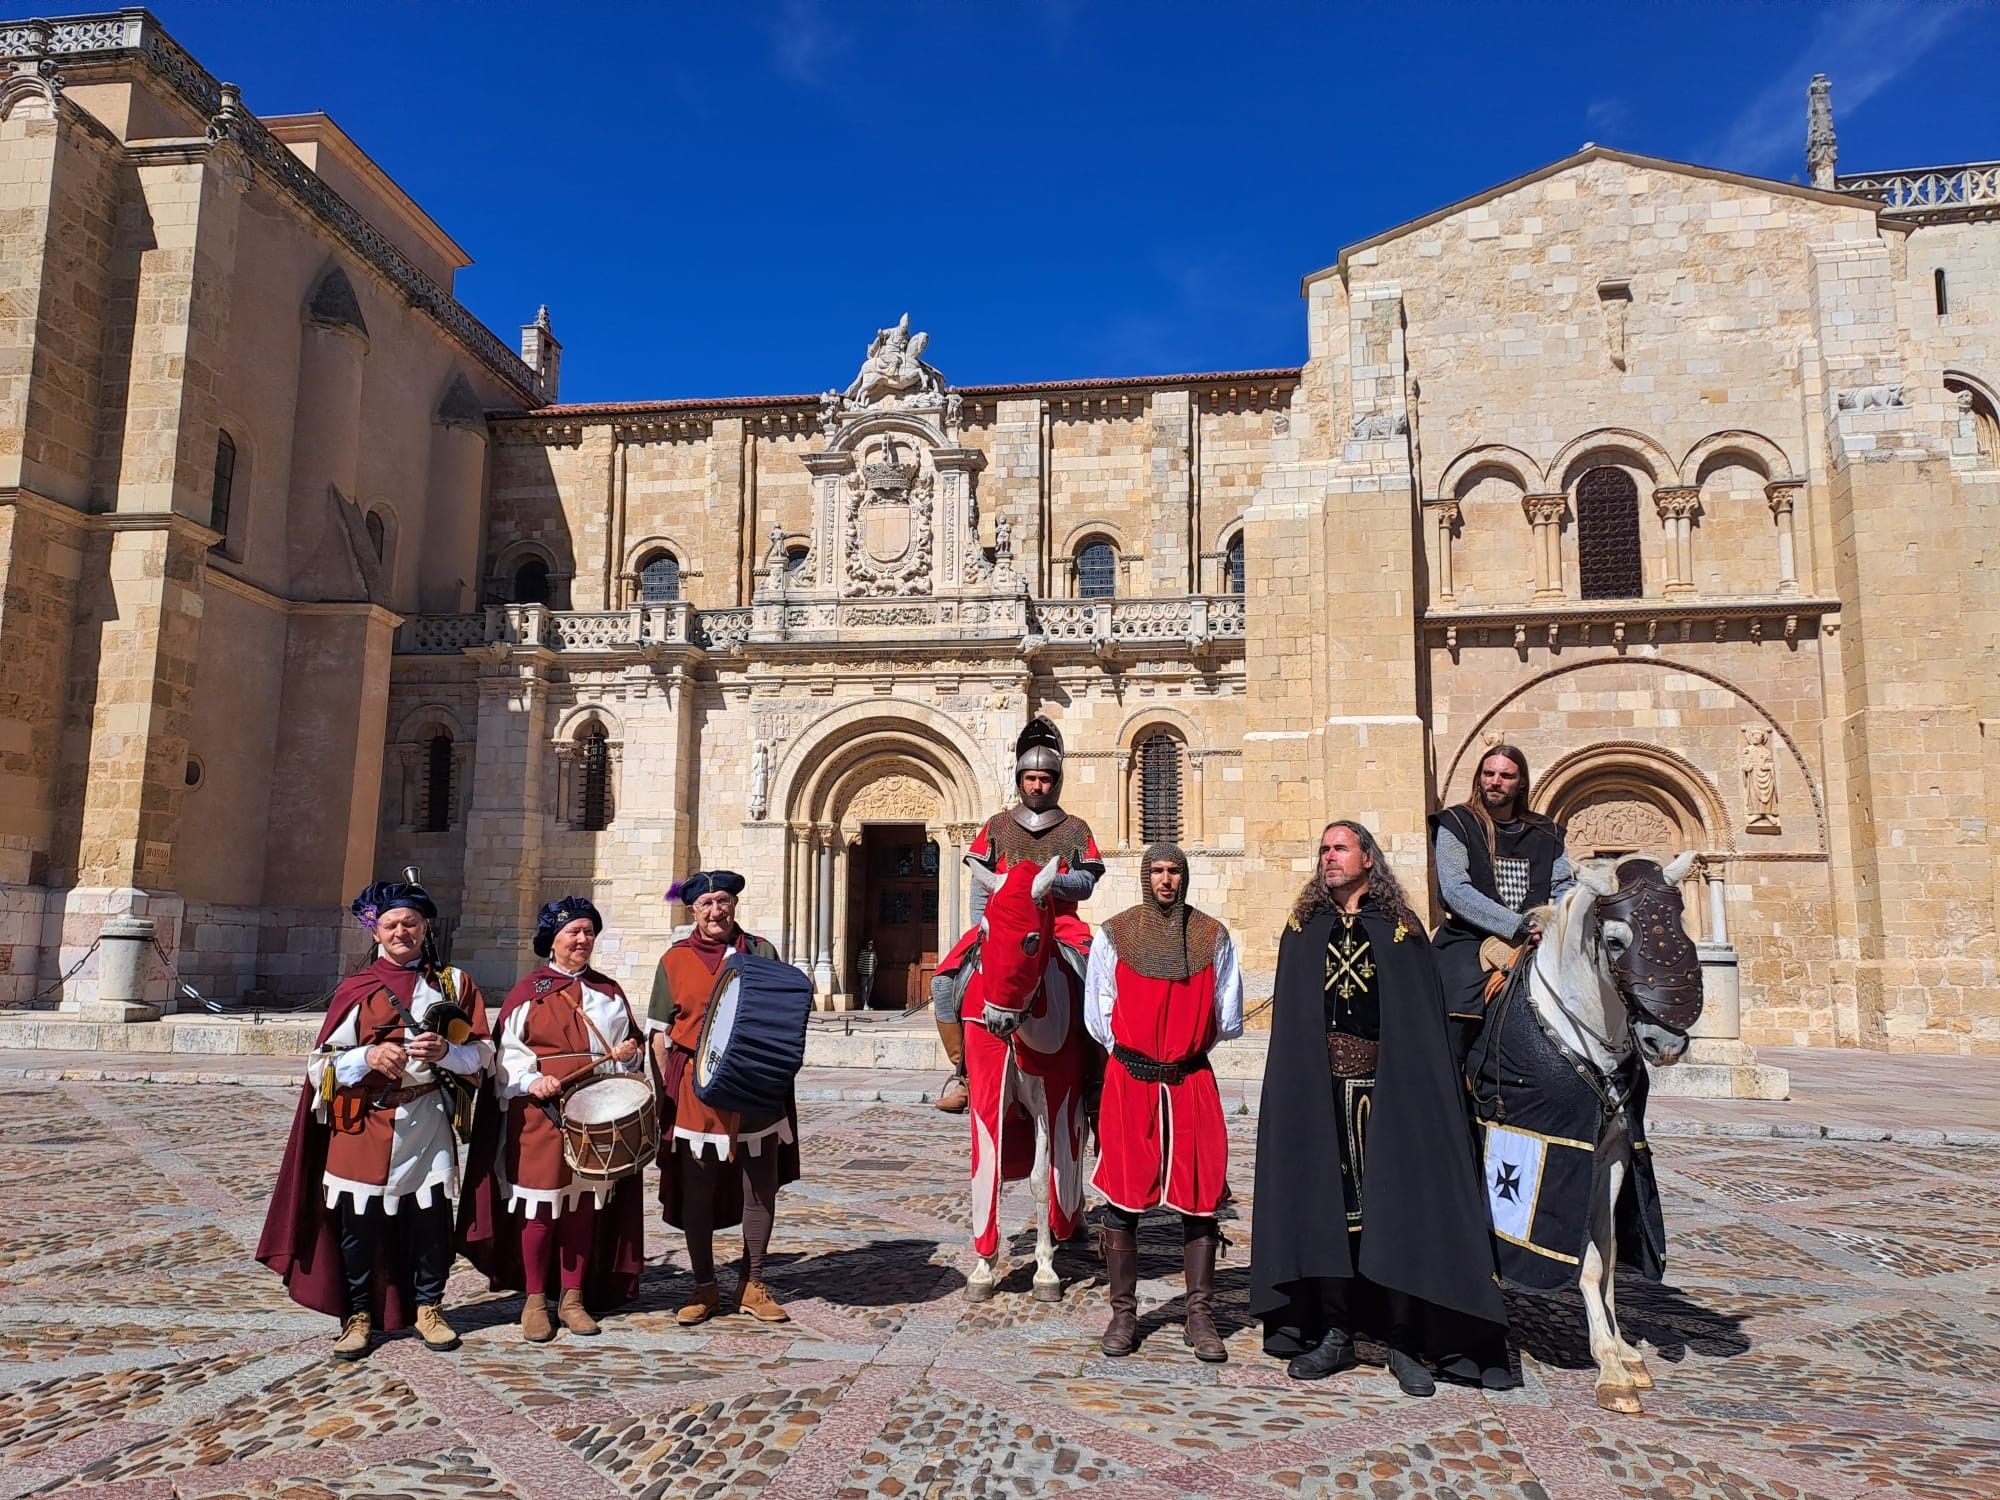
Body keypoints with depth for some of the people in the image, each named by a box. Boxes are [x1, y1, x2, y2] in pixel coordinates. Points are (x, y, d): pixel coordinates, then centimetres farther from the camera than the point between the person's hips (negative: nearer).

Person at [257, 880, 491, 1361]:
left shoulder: (454, 983, 8)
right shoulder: (356, 988, 6)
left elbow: (483, 1053, 4)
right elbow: (321, 1065, 2)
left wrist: (445, 1052, -15)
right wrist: (369, 1056, -16)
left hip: (428, 1123, 0)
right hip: (364, 1124, 0)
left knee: (431, 1217, 2)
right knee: (359, 1219, 3)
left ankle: (428, 1308, 21)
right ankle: (359, 1315, 21)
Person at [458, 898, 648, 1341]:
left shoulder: (608, 992, 12)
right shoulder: (529, 992, 1)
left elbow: (631, 1043, 18)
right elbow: (507, 1052, -3)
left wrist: (629, 1052, -4)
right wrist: (532, 1080, -18)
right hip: (541, 1114, -3)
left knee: (584, 1204, 8)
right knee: (541, 1205, 1)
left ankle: (573, 1298, 19)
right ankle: (534, 1301, 15)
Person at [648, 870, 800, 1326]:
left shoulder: (760, 952, 4)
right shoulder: (675, 961, 3)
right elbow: (661, 1034, 4)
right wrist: (667, 1090, -3)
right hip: (696, 1090, -1)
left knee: (760, 1188, 7)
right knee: (696, 1192, 6)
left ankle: (753, 1286, 22)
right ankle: (704, 1288, 22)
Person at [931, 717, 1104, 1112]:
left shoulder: (1076, 830, 12)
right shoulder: (997, 826, 14)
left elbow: (1086, 884, 0)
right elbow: (980, 885, 9)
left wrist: (1051, 882, -18)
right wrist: (982, 926, -6)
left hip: (1059, 924, -1)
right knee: (944, 979, -19)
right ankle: (961, 1070, -7)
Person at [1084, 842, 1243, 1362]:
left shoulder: (1213, 937, 5)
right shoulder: (1113, 935, 3)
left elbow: (1228, 1020, 10)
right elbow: (1098, 1016, 6)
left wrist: (1185, 1041, 11)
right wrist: (1135, 1048, 7)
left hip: (1192, 1082, 1)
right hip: (1129, 1082, -1)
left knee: (1200, 1196, 2)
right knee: (1122, 1196, 2)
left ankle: (1199, 1316, 13)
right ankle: (1122, 1313, 13)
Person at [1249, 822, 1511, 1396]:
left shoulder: (1401, 929, 6)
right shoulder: (1302, 930, 12)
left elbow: (1426, 1019, 2)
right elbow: (1287, 1023, 10)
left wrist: (1422, 1088, -8)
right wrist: (1295, 1086, 0)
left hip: (1388, 1086, -2)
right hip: (1318, 1089, 2)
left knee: (1395, 1202, -3)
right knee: (1325, 1202, 2)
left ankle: (1404, 1342, 6)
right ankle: (1334, 1333, 12)